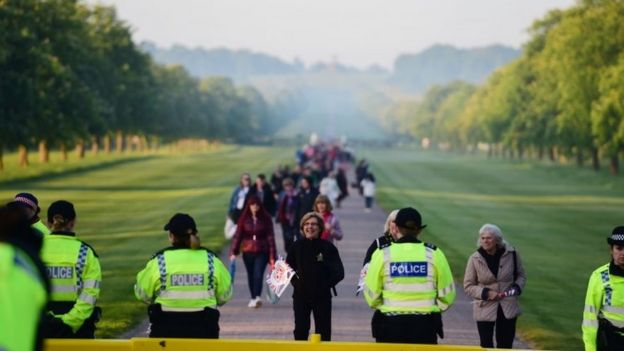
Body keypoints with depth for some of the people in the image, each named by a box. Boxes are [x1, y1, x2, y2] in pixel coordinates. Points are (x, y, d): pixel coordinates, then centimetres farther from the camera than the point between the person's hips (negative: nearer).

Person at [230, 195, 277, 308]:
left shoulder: (266, 219, -2)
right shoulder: (244, 219, 2)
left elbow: (270, 237, -1)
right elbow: (238, 235, 1)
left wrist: (272, 256, -4)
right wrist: (233, 252, -7)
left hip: (262, 252, -2)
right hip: (248, 252, 3)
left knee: (258, 274, -18)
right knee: (251, 276, 10)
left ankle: (258, 297, -31)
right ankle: (253, 298, 22)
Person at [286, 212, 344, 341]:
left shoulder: (328, 247, -4)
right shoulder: (297, 246, 1)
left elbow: (339, 272, -3)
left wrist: (326, 285, -9)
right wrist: (295, 282, -1)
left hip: (322, 296, -1)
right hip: (301, 296, 1)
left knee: (323, 331, 3)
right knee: (300, 330, 3)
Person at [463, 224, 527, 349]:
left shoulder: (511, 254, -4)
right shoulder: (475, 259, -8)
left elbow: (521, 275, 10)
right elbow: (468, 286, -2)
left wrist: (517, 287, -11)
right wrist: (486, 293, -18)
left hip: (508, 309, 1)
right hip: (485, 309, -1)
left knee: (506, 346, 8)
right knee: (486, 347, 0)